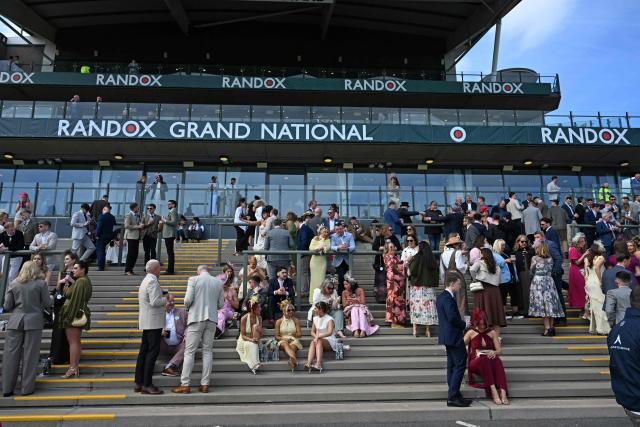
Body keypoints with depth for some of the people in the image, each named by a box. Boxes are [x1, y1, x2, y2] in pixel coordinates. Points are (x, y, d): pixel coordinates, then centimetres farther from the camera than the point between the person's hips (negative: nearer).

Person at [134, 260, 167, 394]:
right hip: (153, 322, -10)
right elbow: (154, 302, -22)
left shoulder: (145, 280, 17)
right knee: (153, 351, -7)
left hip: (146, 322, 10)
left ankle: (139, 383, 16)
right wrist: (166, 299, -6)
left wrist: (164, 302, 21)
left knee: (144, 351, 11)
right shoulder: (152, 281, -15)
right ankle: (147, 385, -6)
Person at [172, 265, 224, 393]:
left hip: (196, 318, -3)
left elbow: (188, 300, -10)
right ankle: (205, 384, 10)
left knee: (189, 351, 2)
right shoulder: (218, 282, 6)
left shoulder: (193, 279, -4)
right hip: (212, 319, 3)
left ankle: (185, 385, 4)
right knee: (208, 351, 9)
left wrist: (187, 307, 12)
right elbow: (221, 304, 7)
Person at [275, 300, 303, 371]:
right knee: (285, 344, -37)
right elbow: (276, 337, 7)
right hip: (283, 341, -1)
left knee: (292, 346, -35)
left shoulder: (296, 320, 11)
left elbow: (299, 334, 8)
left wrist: (292, 334, -12)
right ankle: (294, 359, -67)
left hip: (294, 340, 1)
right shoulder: (279, 321, 9)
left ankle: (291, 360, -65)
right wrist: (283, 338, -12)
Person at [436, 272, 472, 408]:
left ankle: (453, 396, 20)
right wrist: (464, 324, -9)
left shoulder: (441, 297, 13)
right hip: (454, 336, -10)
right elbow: (452, 317, -25)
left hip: (448, 337, 11)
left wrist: (460, 323, 8)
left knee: (452, 366, 14)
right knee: (459, 365, -6)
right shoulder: (448, 298, -19)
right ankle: (453, 397, -4)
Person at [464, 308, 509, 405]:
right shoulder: (471, 333, 7)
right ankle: (493, 391, -45)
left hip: (490, 361, 2)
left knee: (497, 360, -35)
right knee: (484, 360, -38)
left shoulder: (492, 333, 12)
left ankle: (503, 392, -47)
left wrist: (494, 352, -16)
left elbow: (499, 350, 7)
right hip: (476, 363, -2)